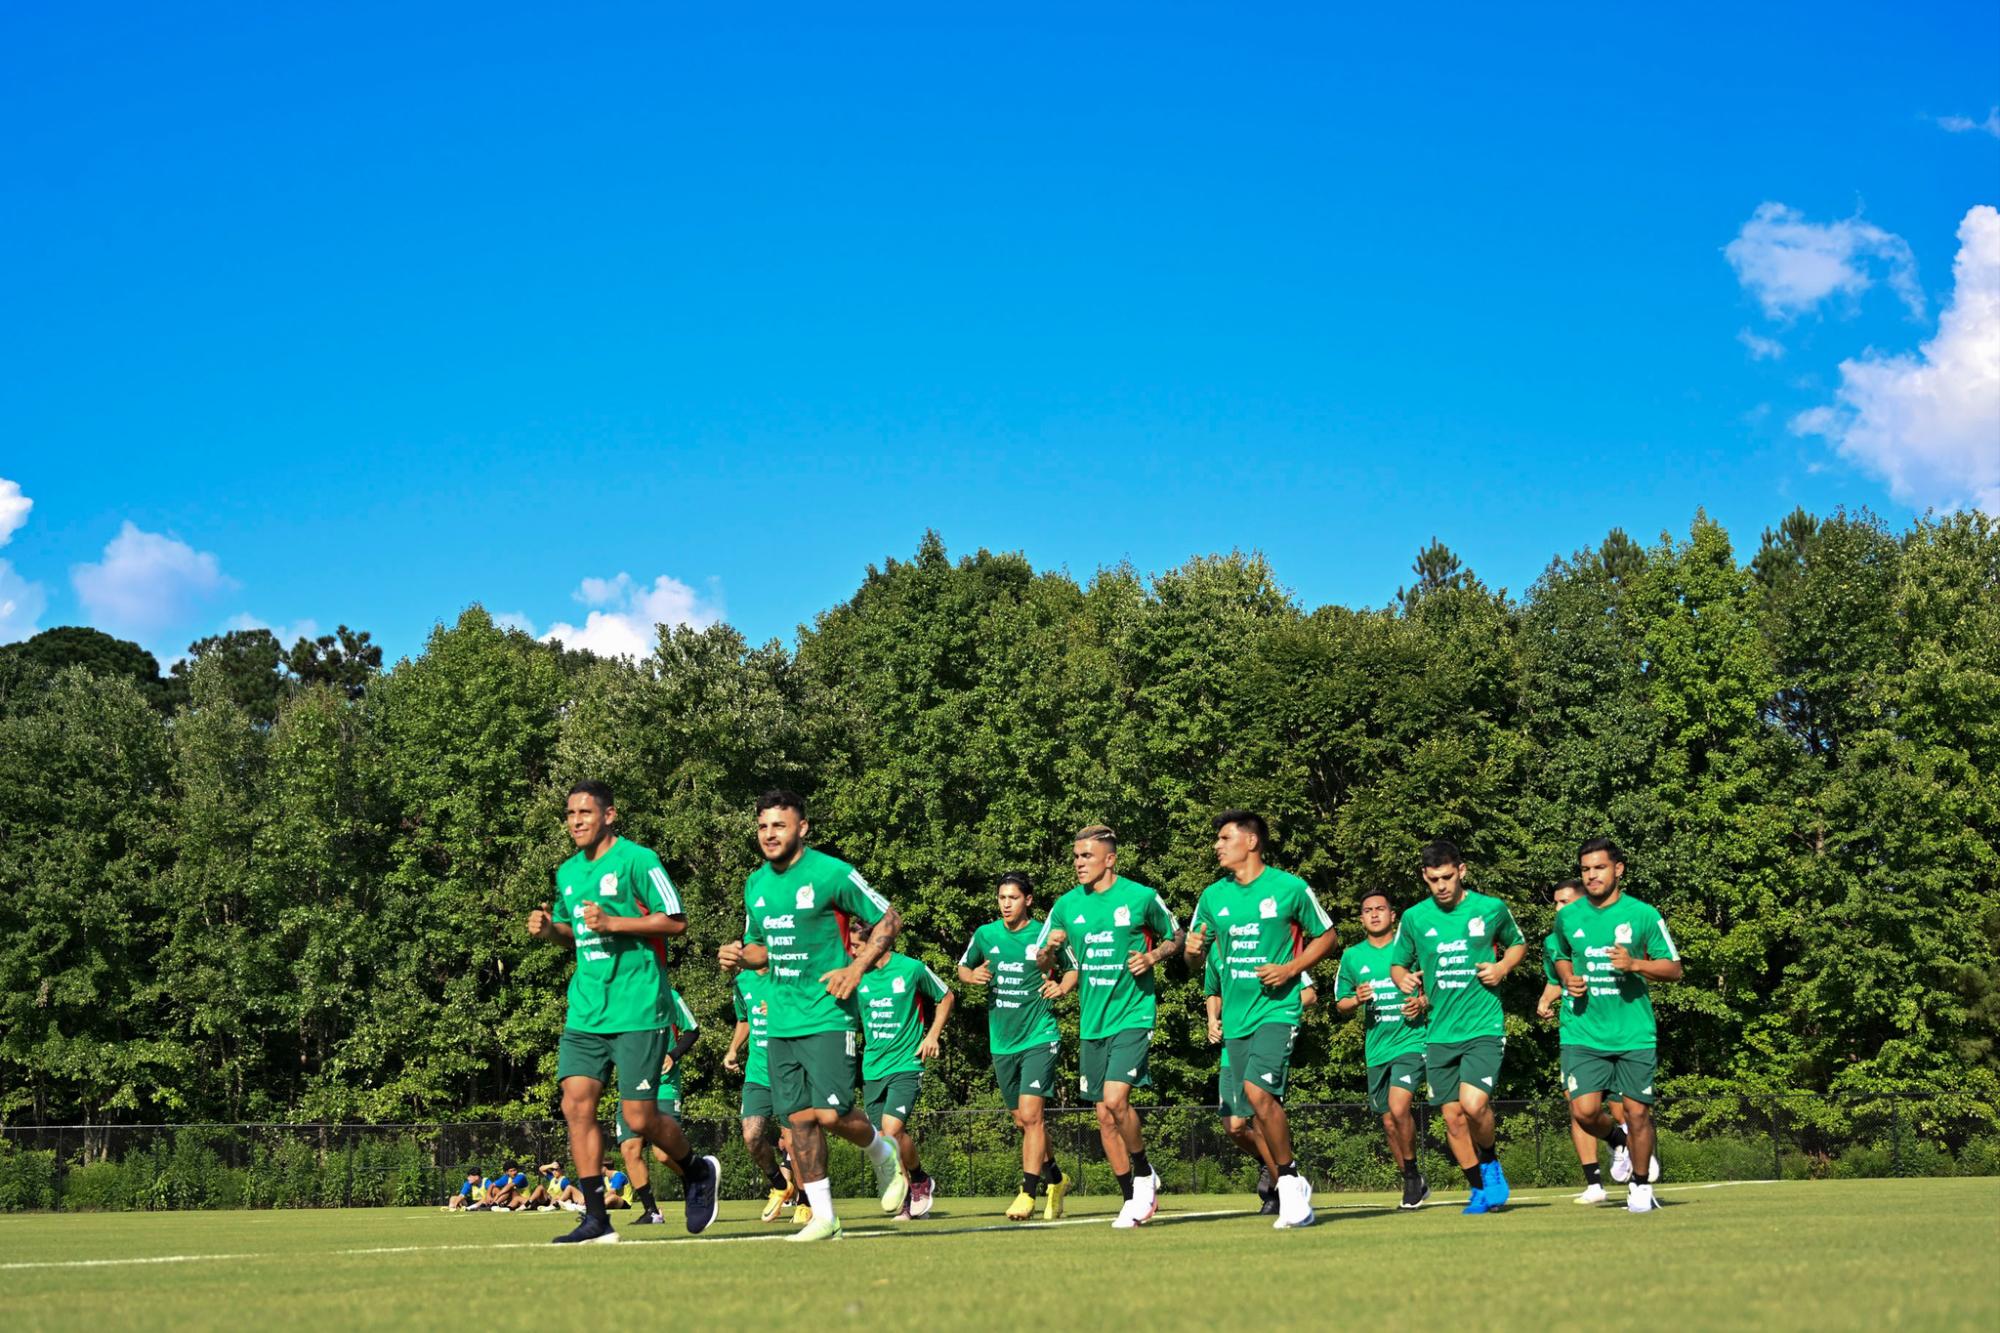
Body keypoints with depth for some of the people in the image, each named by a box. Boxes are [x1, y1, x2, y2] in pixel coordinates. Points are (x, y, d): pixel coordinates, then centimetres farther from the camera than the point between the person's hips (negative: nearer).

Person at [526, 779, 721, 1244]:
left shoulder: (637, 860, -7)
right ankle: (596, 1219, 2)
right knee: (577, 1105, -5)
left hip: (637, 1010, -7)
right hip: (585, 1011, 7)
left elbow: (676, 921, -10)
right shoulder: (568, 872, 14)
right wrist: (550, 928, 5)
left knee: (639, 1118, -6)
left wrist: (612, 923, -18)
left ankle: (698, 1172, 23)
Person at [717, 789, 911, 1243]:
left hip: (827, 1015, -6)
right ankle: (823, 1217, 9)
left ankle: (883, 1154, 21)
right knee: (799, 1119, 3)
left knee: (831, 1114, -11)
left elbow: (888, 919, -2)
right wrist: (740, 955, 1)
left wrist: (856, 969, -13)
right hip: (780, 1018, 6)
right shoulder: (756, 884, 10)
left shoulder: (832, 874, -9)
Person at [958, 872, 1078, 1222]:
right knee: (1022, 1121, 13)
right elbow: (962, 967, 18)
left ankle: (1028, 1193, -10)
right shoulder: (985, 935, 3)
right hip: (1002, 1042, 5)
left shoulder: (1045, 935, -5)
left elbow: (1074, 968, 10)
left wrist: (1062, 987, -9)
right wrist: (973, 976, -4)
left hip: (1039, 1038, -4)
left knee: (1030, 1114, -16)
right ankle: (1055, 1179, 34)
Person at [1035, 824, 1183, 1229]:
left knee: (1115, 1099, -20)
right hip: (1093, 1022, 5)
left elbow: (1175, 937, 11)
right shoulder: (1067, 905, 5)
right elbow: (1043, 963, 14)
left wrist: (1153, 956, -9)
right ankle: (1133, 1198, 19)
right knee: (1104, 1116, 6)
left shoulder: (1141, 897, -4)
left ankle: (1145, 1176, 3)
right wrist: (1050, 949, -9)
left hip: (1133, 1015, -5)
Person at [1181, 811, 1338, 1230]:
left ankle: (1289, 1178, -7)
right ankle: (1293, 1195, 18)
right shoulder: (1213, 896, 10)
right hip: (1235, 1016, 5)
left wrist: (1290, 969, -9)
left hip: (1277, 1008, -5)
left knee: (1258, 1090, -23)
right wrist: (1192, 950, -5)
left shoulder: (1290, 888, -3)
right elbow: (1195, 950, 20)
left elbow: (1327, 935, 6)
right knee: (1259, 1112, 6)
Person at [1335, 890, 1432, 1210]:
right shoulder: (1352, 957, 8)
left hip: (1410, 1040, -4)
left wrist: (1422, 1002, -14)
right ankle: (1414, 1185, 26)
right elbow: (1340, 1003, 15)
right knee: (1389, 1123, 9)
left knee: (1399, 1108, -23)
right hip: (1376, 1048, 4)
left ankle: (1412, 1172, -3)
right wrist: (1358, 999, -6)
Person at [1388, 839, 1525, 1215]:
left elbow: (1518, 944, 18)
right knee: (1453, 1117, 5)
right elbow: (1397, 964, 16)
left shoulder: (1492, 909, 0)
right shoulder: (1414, 918, 4)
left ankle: (1490, 1163, 7)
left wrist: (1503, 967, -3)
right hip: (1439, 1033, 3)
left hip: (1484, 1028, -3)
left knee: (1473, 1104, -22)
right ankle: (1480, 1190, 23)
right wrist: (1404, 978, -7)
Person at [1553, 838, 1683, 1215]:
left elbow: (1674, 968, 0)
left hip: (1634, 1034, -2)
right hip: (1584, 1032, 2)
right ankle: (1619, 1140, 25)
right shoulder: (1567, 917, 4)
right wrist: (1568, 979, 1)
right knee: (1583, 1110, -10)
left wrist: (1635, 964, -17)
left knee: (1637, 1113, 1)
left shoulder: (1643, 915, -4)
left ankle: (1641, 1186, 24)